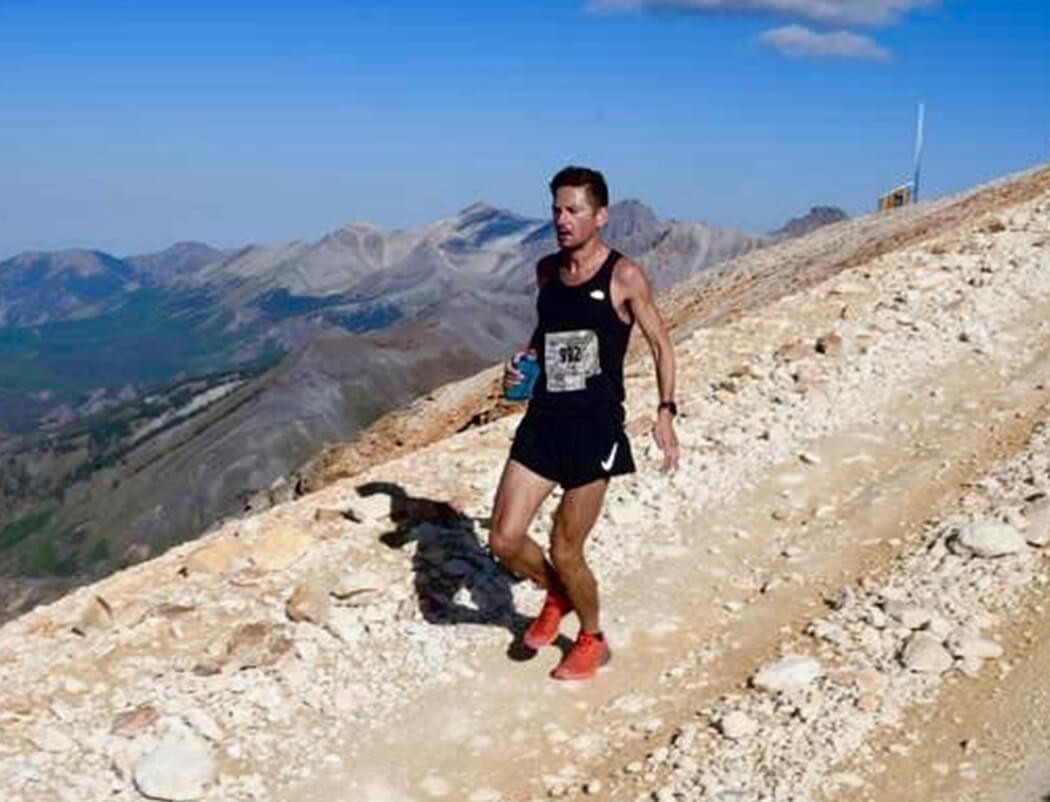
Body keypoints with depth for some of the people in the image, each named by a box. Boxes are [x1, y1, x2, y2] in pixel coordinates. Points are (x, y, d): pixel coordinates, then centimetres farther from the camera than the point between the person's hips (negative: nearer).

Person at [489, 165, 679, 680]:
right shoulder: (546, 270, 8)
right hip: (542, 421, 5)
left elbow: (660, 344, 0)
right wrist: (522, 361, 5)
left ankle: (592, 640, 30)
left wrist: (665, 412, -8)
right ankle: (556, 595, 33)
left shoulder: (623, 277, -8)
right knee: (504, 542, 0)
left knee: (565, 551, 2)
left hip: (596, 428, -5)